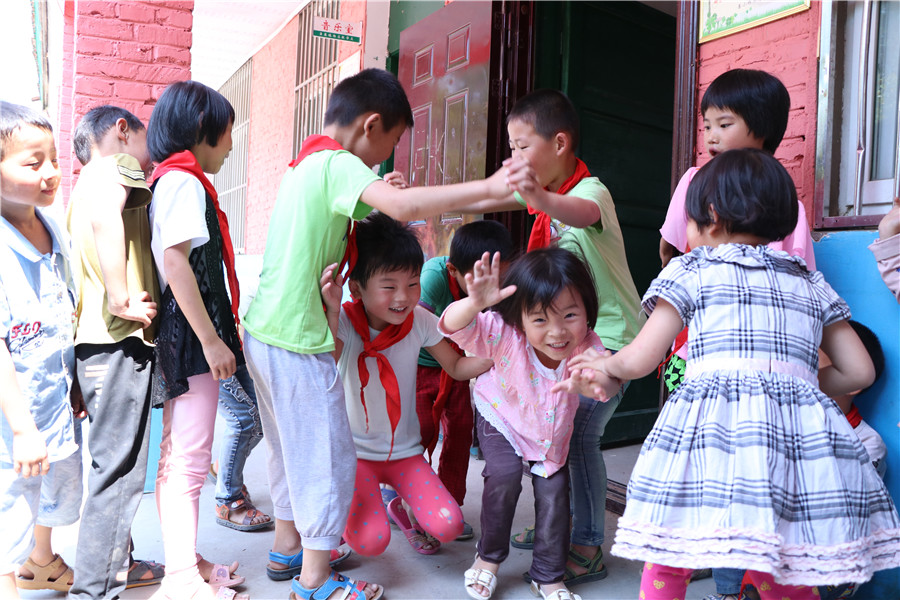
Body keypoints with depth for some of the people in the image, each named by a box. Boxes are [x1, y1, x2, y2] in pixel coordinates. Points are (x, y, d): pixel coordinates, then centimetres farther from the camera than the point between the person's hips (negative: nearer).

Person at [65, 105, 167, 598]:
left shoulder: (86, 182, 24)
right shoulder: (118, 164, -5)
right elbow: (106, 215, -27)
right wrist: (121, 301, -24)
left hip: (94, 340, 10)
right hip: (119, 340, -10)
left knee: (115, 463, 19)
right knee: (119, 468, -5)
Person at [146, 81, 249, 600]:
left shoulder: (173, 180, 19)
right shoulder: (184, 181, -11)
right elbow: (176, 261, -20)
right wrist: (211, 340, -19)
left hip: (190, 337, 10)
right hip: (193, 336, -10)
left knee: (179, 457, 14)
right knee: (190, 460, -5)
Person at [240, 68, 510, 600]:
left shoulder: (307, 163, 14)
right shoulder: (339, 164, -16)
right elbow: (404, 206, -32)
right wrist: (489, 188, -32)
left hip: (264, 332, 10)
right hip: (298, 342, -10)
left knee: (292, 447, 22)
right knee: (328, 456, 3)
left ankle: (288, 543, 38)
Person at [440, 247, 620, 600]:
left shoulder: (586, 345, -33)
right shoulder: (505, 336, -40)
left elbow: (611, 386, -42)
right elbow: (453, 327, -51)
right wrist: (475, 303, -74)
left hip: (553, 426, 3)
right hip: (501, 416, -2)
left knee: (554, 491, -2)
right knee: (505, 475, -22)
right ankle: (489, 558, 5)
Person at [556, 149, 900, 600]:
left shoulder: (692, 270, 9)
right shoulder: (811, 283, 22)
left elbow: (640, 360, 4)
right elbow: (859, 370, 19)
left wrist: (604, 364, 24)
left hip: (712, 422, -4)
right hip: (802, 430, 5)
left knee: (667, 558, 8)